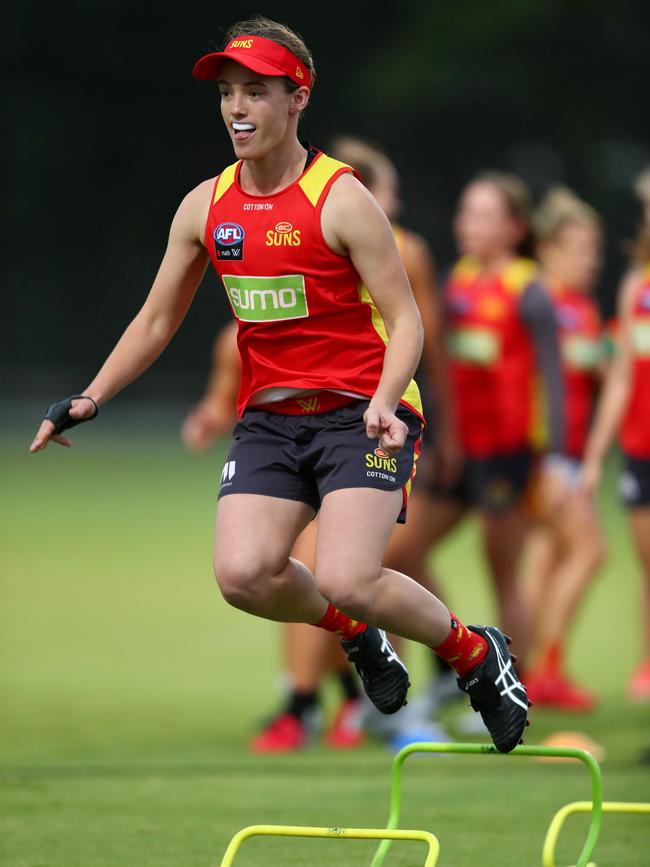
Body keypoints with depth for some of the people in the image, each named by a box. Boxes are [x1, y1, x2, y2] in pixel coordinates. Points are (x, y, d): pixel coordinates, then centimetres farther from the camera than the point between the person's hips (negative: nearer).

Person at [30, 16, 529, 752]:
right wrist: (89, 400, 5)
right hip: (268, 417, 5)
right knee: (243, 575, -17)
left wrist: (382, 404, -28)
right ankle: (356, 635, 14)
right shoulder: (204, 207, 5)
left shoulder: (340, 201, -10)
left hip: (359, 414, -5)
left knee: (345, 580, -22)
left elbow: (405, 320, -11)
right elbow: (156, 321, 16)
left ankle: (476, 654, 7)